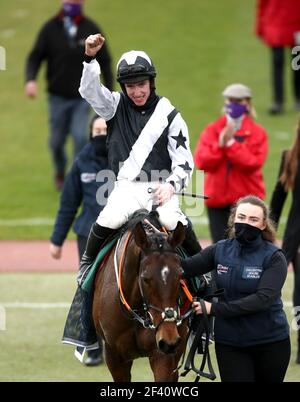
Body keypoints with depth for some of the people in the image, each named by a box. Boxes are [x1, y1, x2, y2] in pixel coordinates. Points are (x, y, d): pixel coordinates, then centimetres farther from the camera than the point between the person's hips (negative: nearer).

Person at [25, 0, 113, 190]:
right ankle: (60, 173, 37)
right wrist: (31, 79, -22)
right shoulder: (50, 29, -3)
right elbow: (35, 57, -2)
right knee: (57, 141, 8)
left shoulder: (91, 30, -2)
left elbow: (105, 61, 6)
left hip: (83, 97, -1)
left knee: (80, 136, -18)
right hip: (58, 97, 1)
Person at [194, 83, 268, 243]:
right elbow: (201, 162, -5)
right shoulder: (212, 130, 6)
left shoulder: (257, 133, 0)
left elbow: (253, 163, -14)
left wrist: (231, 143, -16)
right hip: (217, 199, 2)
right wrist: (220, 145, -18)